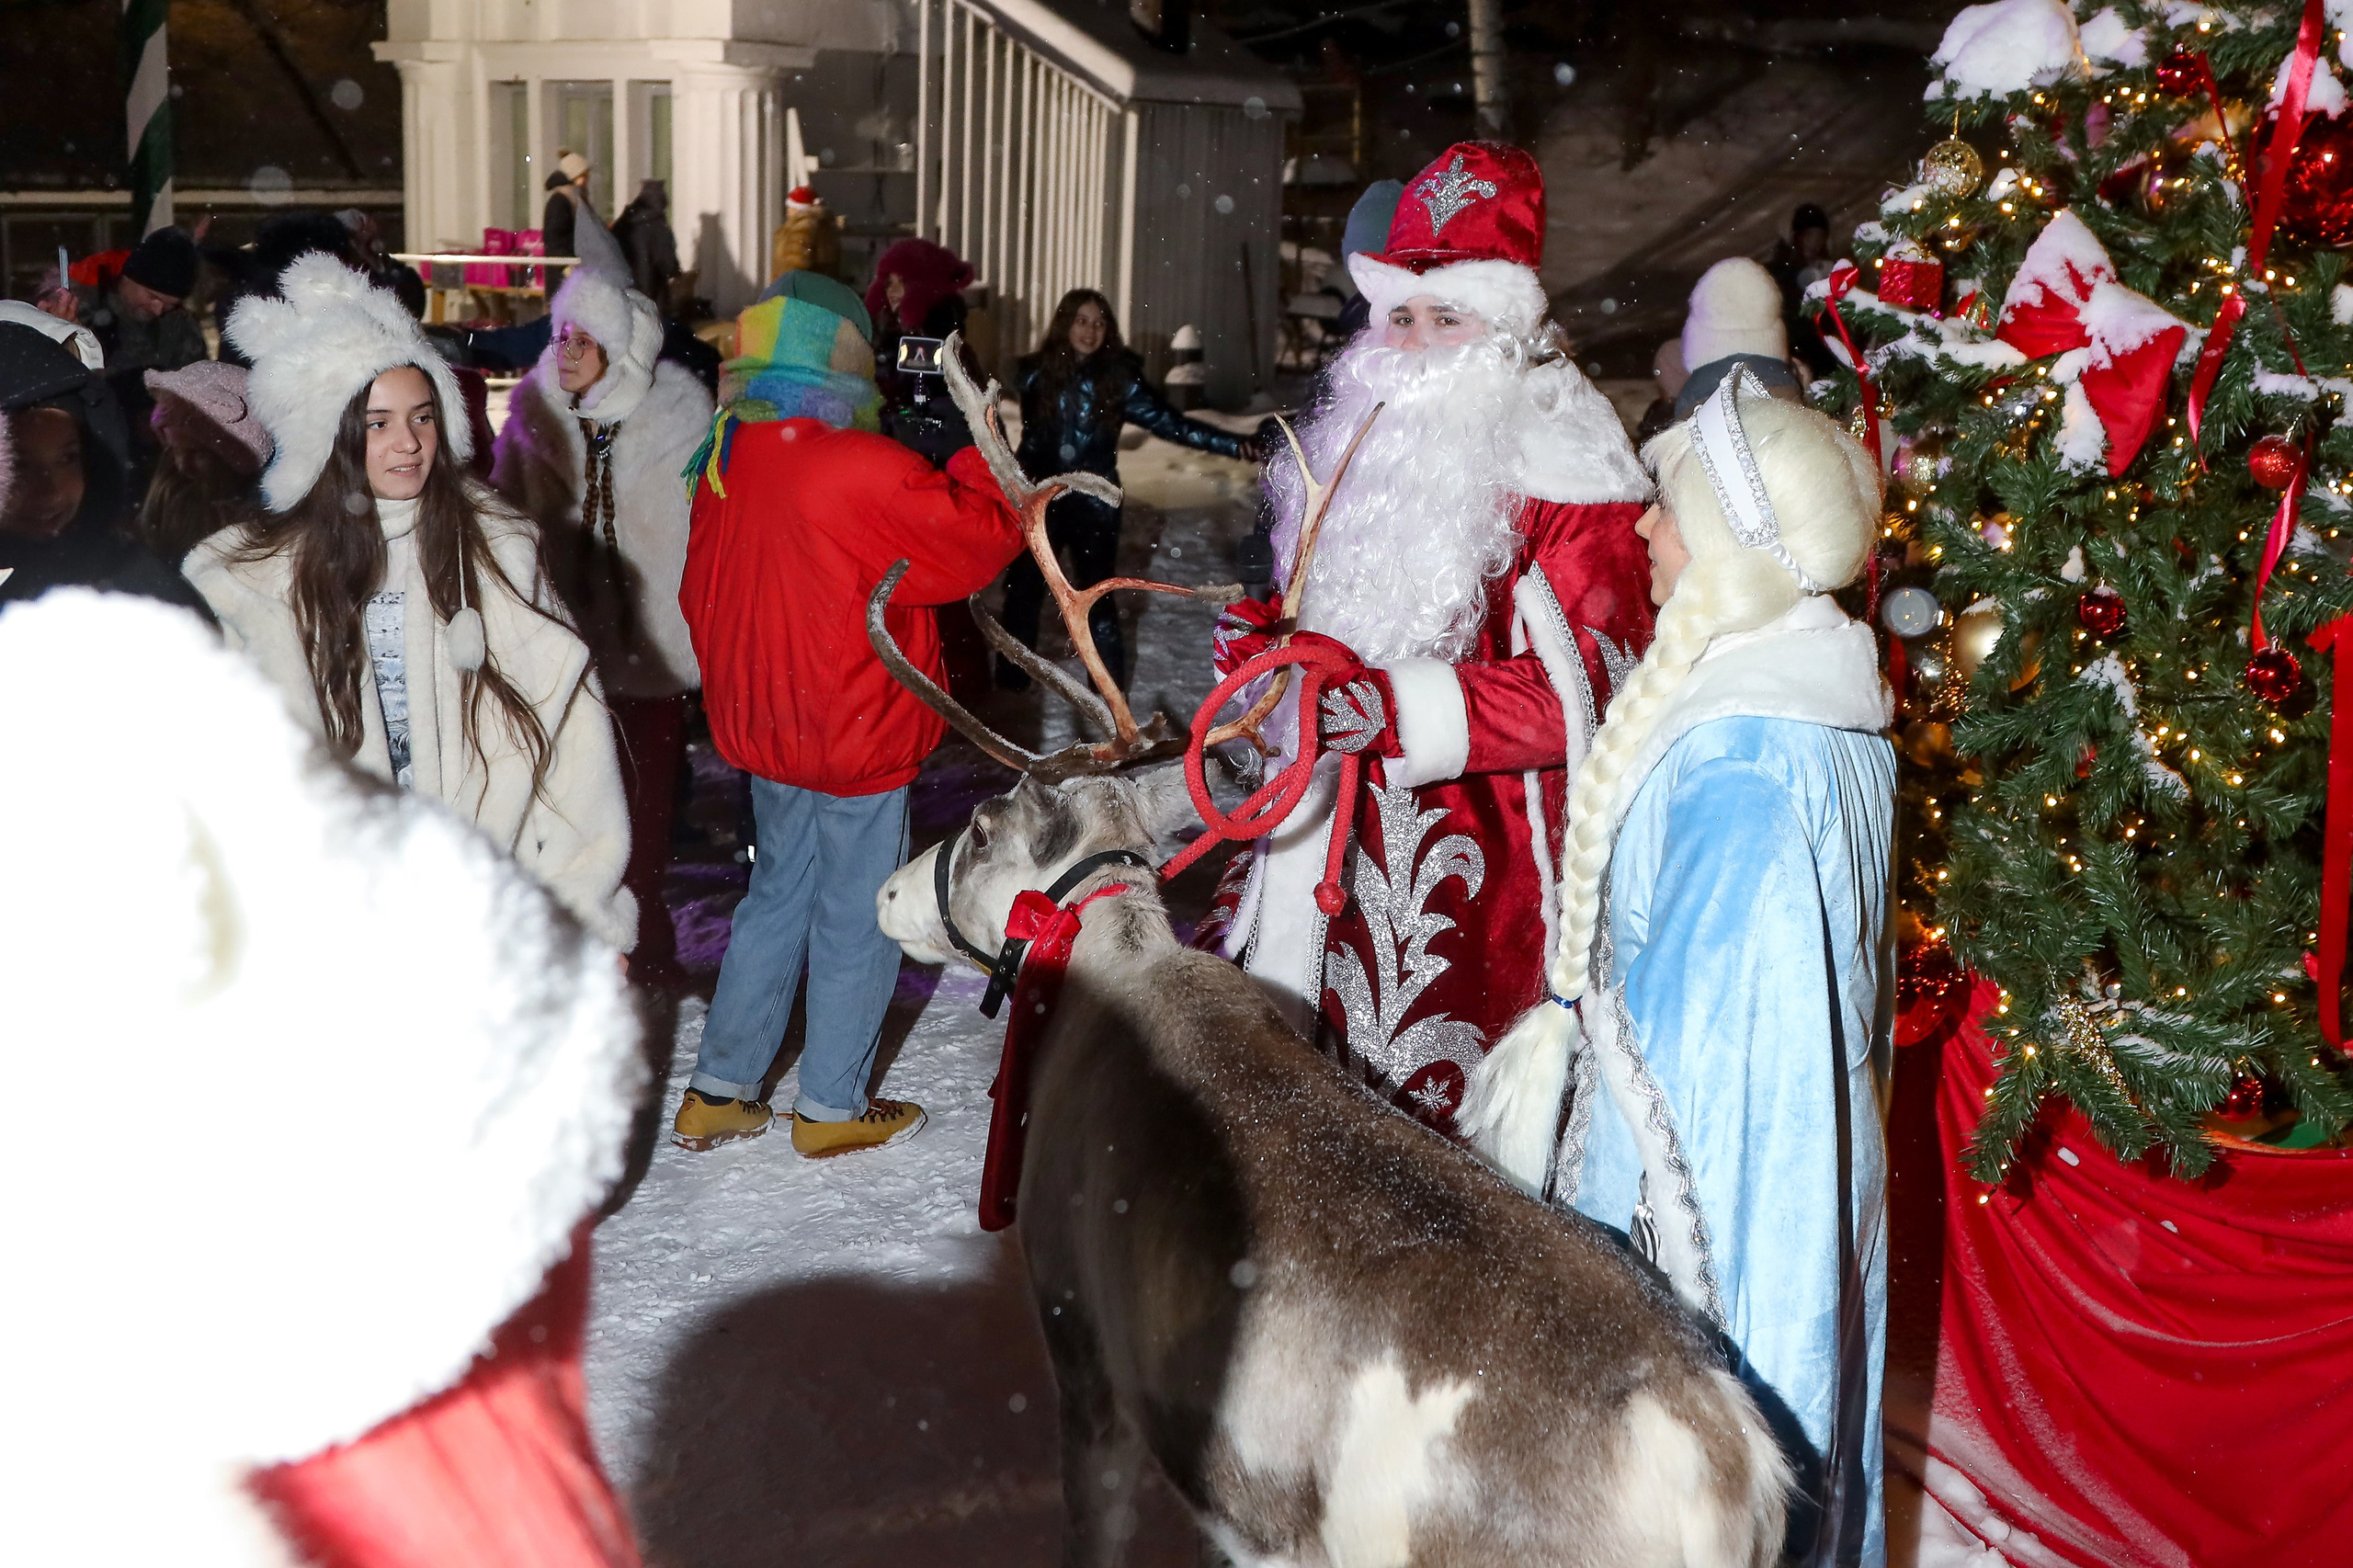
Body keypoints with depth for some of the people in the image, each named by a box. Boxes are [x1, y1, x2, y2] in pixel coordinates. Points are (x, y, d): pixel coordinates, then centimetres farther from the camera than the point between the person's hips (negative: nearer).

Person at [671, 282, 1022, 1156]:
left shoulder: (724, 465, 2)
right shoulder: (864, 470, -23)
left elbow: (702, 597, 12)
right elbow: (977, 543, -15)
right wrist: (983, 463, 1)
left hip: (759, 729, 8)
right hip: (856, 736, -7)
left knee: (779, 895, 21)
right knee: (857, 917, 8)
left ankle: (717, 1090, 25)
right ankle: (832, 1107, 20)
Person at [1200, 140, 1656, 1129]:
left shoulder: (1566, 479, -10)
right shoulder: (1374, 444, 15)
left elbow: (1584, 685, -19)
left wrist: (1406, 710, -28)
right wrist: (1274, 641, 7)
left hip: (1477, 853, -7)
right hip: (1347, 837, 7)